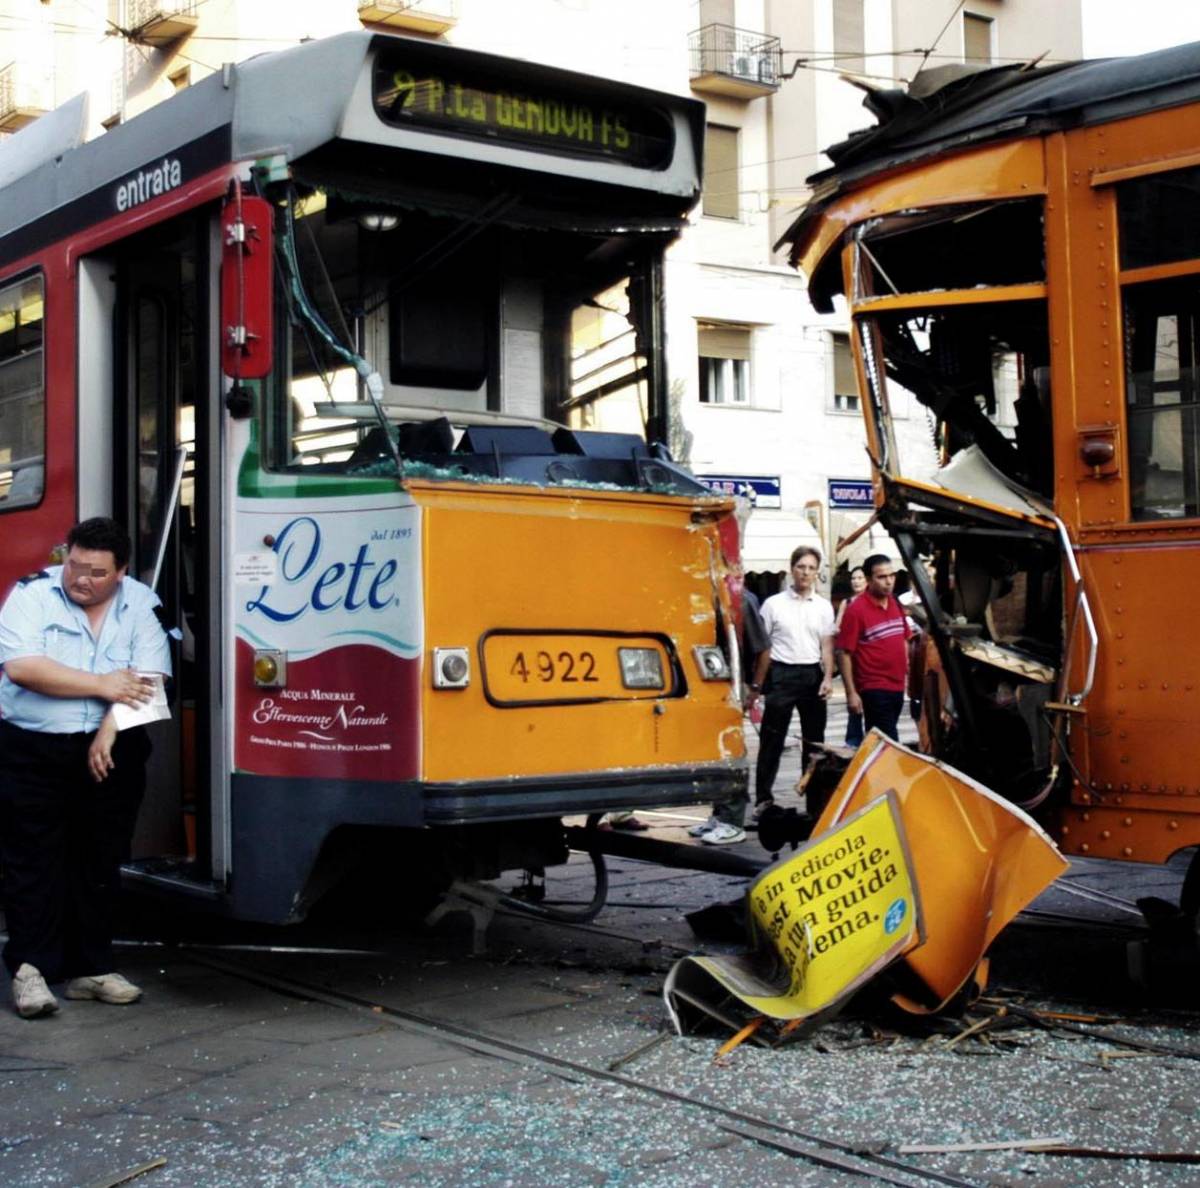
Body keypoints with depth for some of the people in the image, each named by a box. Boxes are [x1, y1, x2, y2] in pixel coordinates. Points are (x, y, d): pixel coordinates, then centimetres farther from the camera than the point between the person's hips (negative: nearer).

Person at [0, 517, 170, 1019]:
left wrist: (110, 730, -18)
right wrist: (102, 685, -16)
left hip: (110, 752, 3)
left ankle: (90, 968, 16)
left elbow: (146, 679, -6)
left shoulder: (140, 604, 2)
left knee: (99, 863, 8)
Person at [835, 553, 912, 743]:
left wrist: (908, 671, 13)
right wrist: (851, 693, -15)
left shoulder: (896, 604, 7)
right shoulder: (856, 610, -14)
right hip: (874, 690, -7)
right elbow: (844, 654, -13)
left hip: (897, 686, 7)